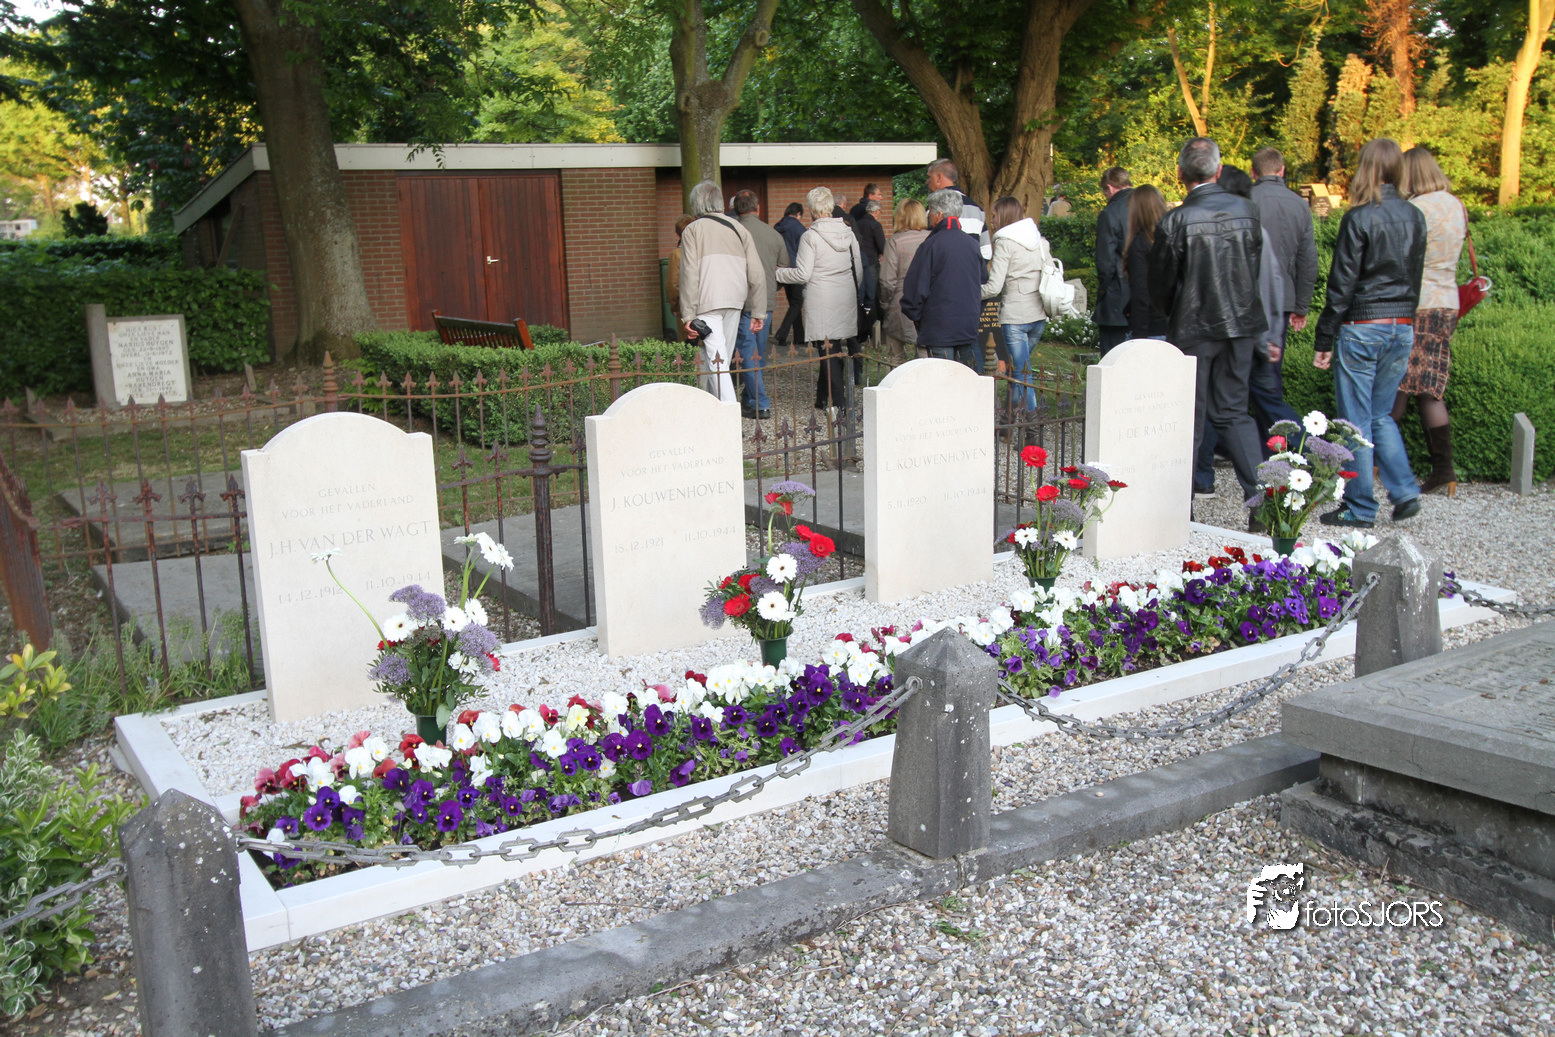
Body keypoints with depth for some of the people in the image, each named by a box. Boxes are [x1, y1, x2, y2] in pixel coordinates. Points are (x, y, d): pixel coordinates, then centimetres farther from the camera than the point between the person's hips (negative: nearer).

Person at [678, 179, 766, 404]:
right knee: (721, 358, 15)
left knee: (716, 359, -9)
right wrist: (758, 312, 12)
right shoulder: (738, 229, 12)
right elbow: (757, 274, 7)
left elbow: (690, 275, -8)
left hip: (707, 302, -5)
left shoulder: (693, 229, 0)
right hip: (735, 302, 5)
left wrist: (688, 315, -8)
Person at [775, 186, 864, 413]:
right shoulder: (848, 232, 6)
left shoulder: (810, 236, -11)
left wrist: (777, 273, 3)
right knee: (835, 347, 11)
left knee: (828, 350, -2)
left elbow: (803, 274, -11)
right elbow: (858, 269, 12)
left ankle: (837, 401, -2)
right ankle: (824, 397, 17)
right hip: (846, 300, 5)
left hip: (822, 301, -5)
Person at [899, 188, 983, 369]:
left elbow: (916, 288, -9)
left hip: (939, 329, -6)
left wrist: (914, 315, 6)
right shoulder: (972, 244, 7)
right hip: (969, 326, 6)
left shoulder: (931, 245, -12)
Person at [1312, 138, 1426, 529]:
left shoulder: (1360, 218, -12)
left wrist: (1324, 340, -7)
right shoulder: (1415, 217, 6)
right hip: (1402, 328, 6)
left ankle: (1360, 509, 7)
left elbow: (1342, 284, -12)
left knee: (1356, 421, 3)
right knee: (1381, 415, 19)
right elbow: (1415, 278, 13)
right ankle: (1404, 492, 9)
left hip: (1363, 327, -6)